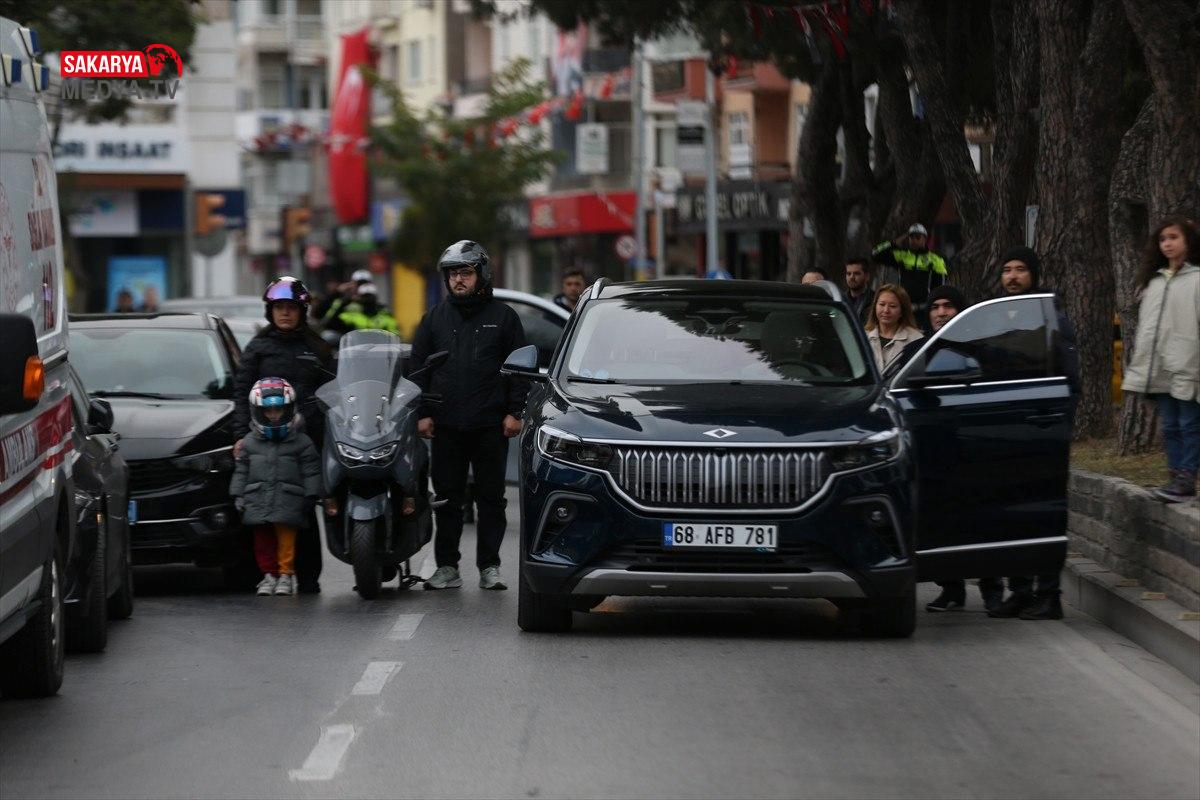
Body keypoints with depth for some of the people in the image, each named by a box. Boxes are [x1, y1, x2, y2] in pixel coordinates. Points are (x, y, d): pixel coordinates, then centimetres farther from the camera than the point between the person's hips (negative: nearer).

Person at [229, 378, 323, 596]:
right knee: (263, 541, 6)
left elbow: (311, 472, 2)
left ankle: (286, 574, 2)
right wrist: (238, 495, 5)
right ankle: (269, 574, 15)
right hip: (258, 502, 3)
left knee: (286, 539, -6)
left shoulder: (301, 442, 1)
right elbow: (241, 471, 12)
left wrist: (310, 496, -4)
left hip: (288, 504, -3)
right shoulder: (249, 443, 9)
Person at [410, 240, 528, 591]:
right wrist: (422, 413, 4)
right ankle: (447, 566, 8)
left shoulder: (503, 317, 6)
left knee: (491, 497, 2)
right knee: (447, 498, 3)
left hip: (491, 426, -2)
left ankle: (489, 566, 7)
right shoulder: (434, 318, 12)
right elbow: (418, 367, 12)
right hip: (446, 425, 2)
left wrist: (514, 411, -3)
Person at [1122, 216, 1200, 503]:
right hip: (1159, 370, 7)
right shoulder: (1153, 281, 16)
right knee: (1170, 427, 10)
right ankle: (1177, 477, 15)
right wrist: (1137, 365, 17)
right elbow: (1144, 325, 20)